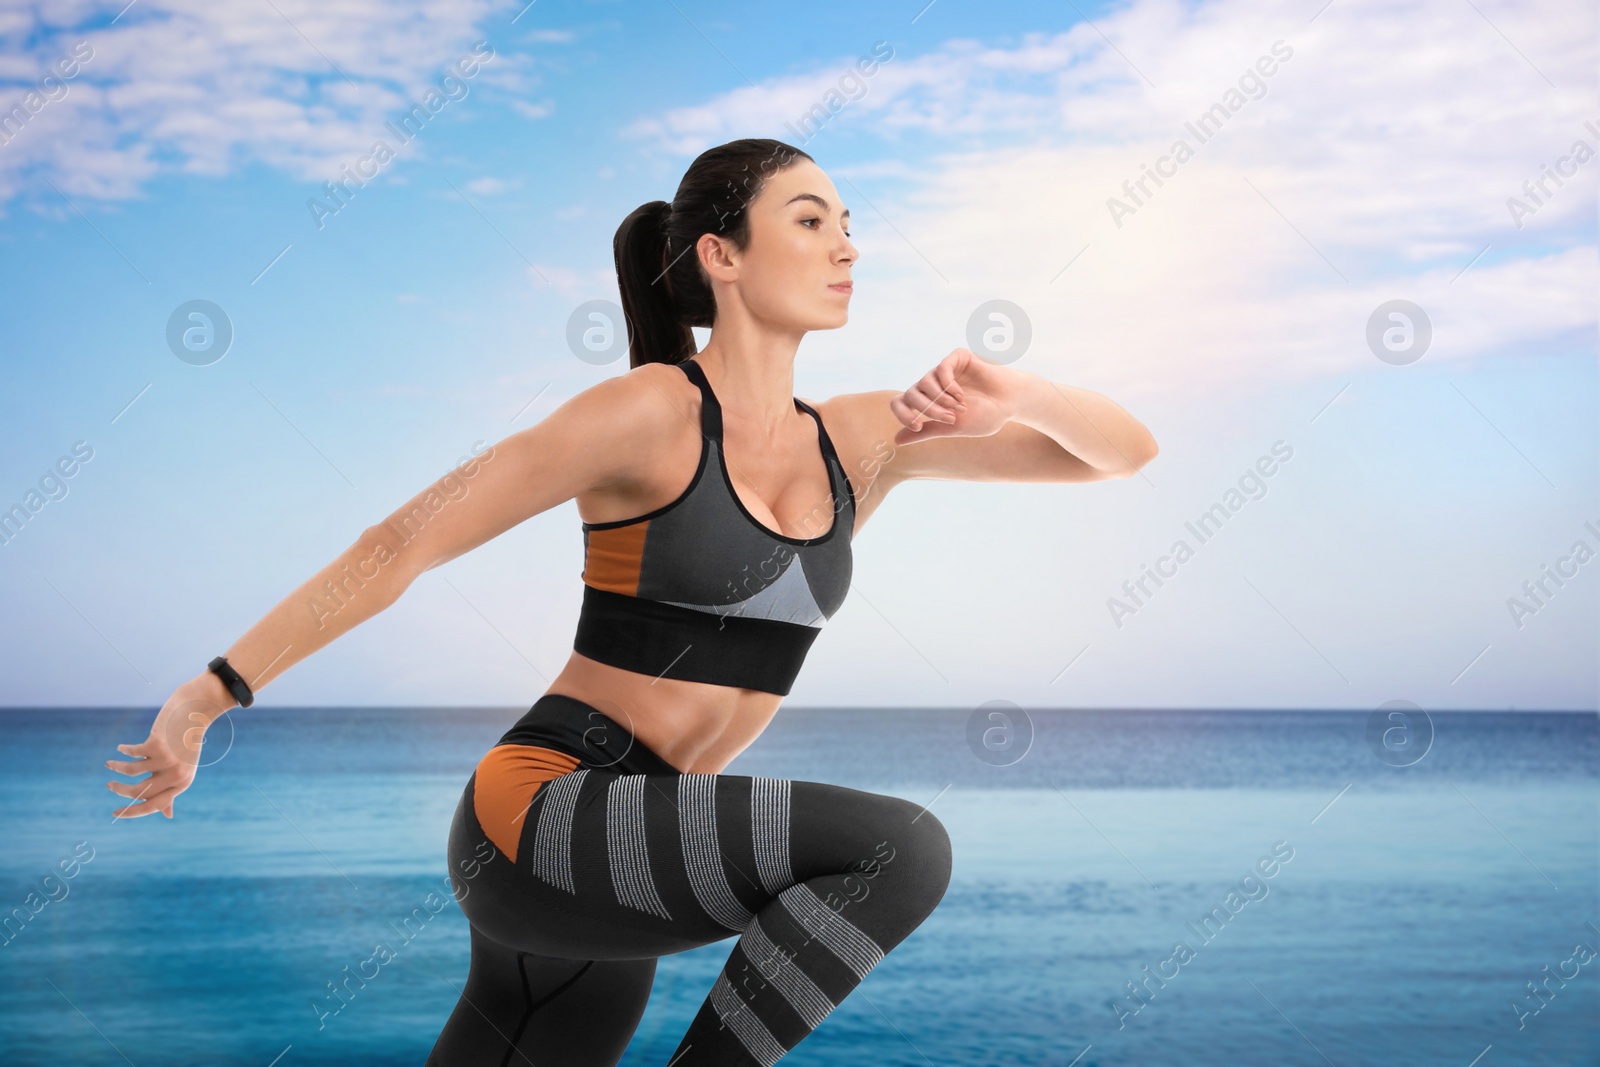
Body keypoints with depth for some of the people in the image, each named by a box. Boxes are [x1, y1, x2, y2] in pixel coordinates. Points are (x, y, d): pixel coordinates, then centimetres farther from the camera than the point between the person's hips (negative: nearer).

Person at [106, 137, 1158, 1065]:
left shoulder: (861, 438, 7)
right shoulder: (648, 412, -12)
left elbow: (1125, 450, 8)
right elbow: (400, 543, -8)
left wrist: (1019, 396, -14)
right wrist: (209, 696, -7)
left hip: (620, 872, 7)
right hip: (539, 815, -7)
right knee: (904, 849, -23)